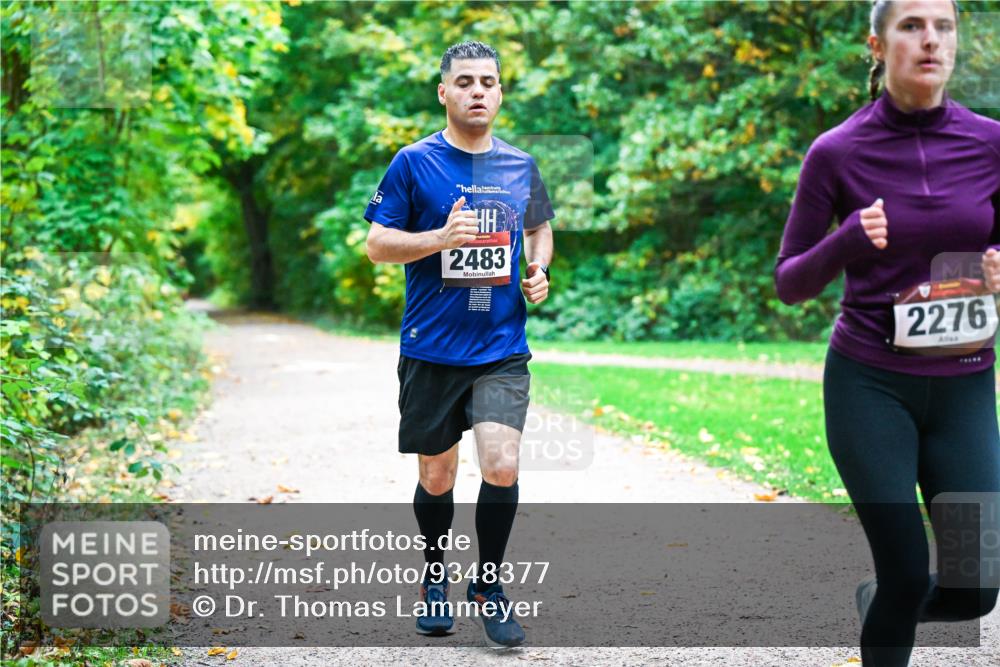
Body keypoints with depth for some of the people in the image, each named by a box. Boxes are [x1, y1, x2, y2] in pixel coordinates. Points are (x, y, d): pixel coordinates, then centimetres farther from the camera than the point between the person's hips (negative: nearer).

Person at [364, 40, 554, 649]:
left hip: (502, 349, 2)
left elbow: (541, 228, 24)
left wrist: (539, 270, 4)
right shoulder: (414, 163, -4)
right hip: (431, 348, -1)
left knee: (502, 467, -14)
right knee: (436, 478, 9)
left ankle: (489, 585, 8)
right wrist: (441, 238, -20)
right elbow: (377, 244, -5)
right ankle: (436, 577, 35)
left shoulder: (520, 165, 7)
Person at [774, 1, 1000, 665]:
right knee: (908, 576, -5)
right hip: (870, 385, -3)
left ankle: (878, 602, 36)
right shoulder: (837, 151, -7)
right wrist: (847, 243, -20)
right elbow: (790, 283, -1)